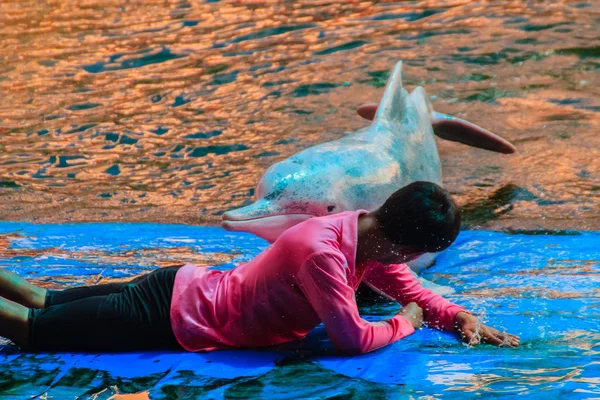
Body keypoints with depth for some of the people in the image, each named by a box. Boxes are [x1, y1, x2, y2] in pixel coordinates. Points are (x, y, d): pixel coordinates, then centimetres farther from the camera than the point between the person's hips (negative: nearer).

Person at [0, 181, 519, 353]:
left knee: (47, 303, 19)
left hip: (191, 286, 8)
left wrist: (460, 318, -8)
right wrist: (404, 324, -14)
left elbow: (412, 291, 9)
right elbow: (353, 338, -32)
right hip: (169, 319, -8)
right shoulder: (321, 252, -31)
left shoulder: (367, 230, -4)